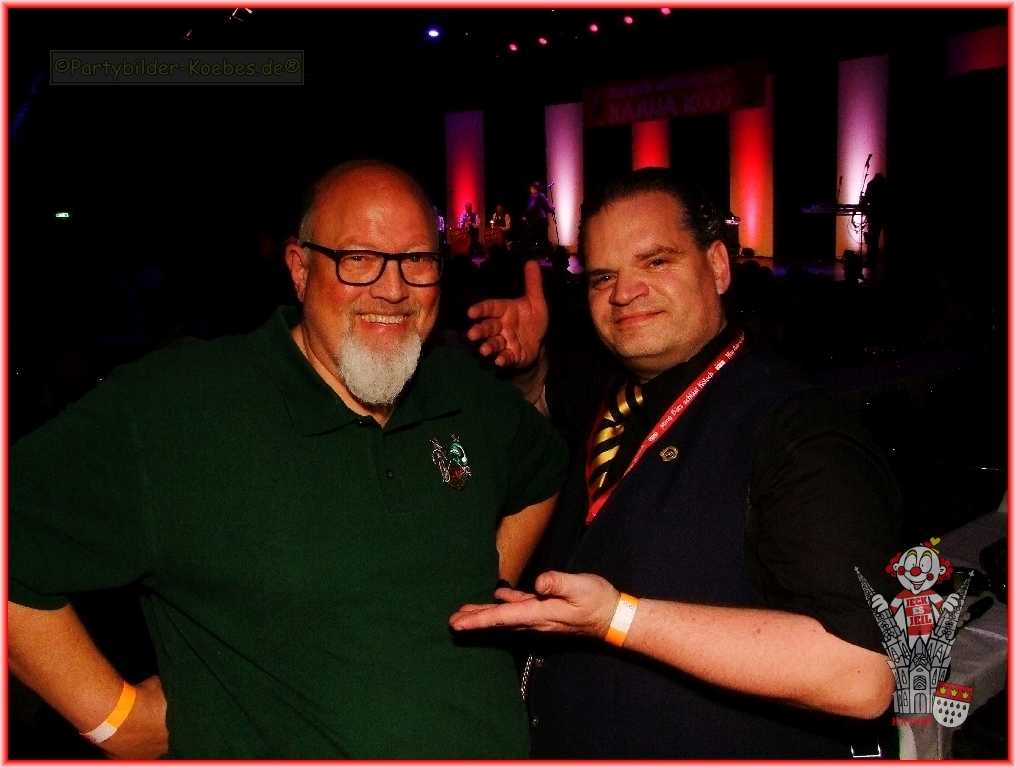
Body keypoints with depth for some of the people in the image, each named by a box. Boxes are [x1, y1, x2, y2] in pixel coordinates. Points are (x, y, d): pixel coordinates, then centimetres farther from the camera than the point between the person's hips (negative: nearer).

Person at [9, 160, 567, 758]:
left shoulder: (476, 392, -5)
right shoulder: (164, 411, -22)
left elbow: (542, 475, 13)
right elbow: (19, 550, -18)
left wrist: (490, 593, 3)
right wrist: (113, 715, -15)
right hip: (263, 748, -4)